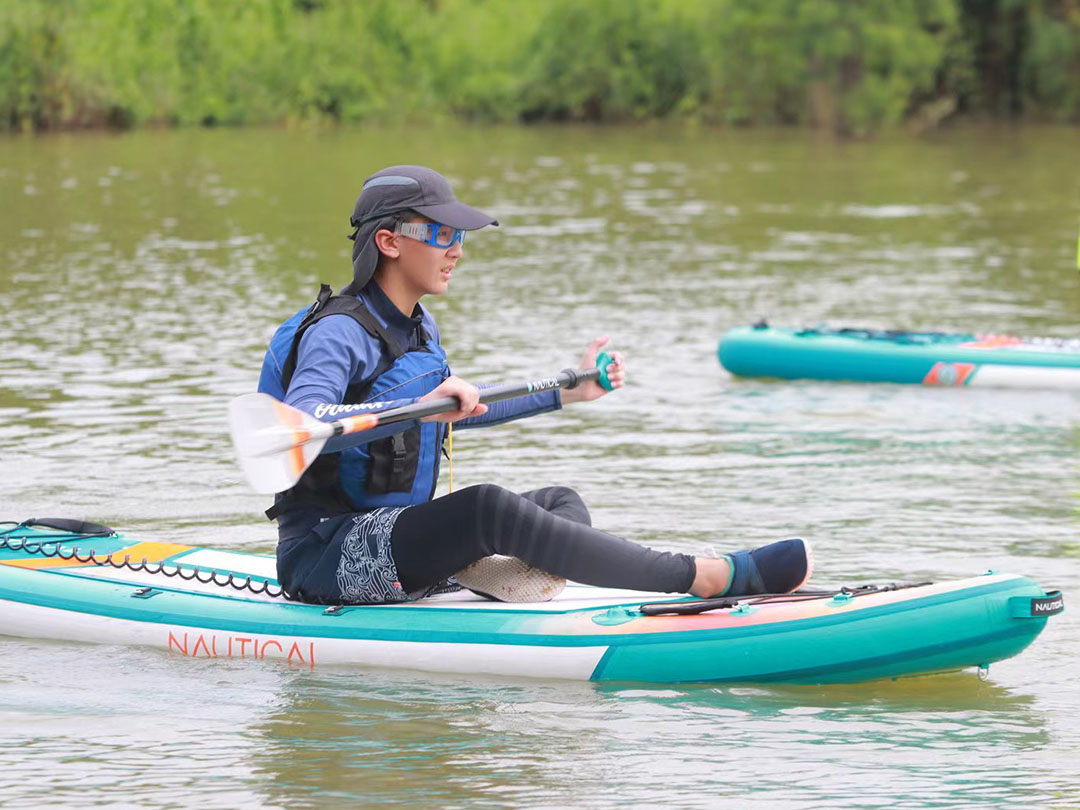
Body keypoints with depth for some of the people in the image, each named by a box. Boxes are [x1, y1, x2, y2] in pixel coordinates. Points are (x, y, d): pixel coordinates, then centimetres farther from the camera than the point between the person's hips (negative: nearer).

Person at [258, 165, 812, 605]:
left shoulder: (419, 327, 14)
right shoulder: (340, 333, -15)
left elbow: (453, 412, 33)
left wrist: (569, 394, 33)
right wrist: (417, 407, -44)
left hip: (396, 543, 10)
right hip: (325, 557, -10)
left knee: (558, 502, 4)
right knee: (490, 507, -28)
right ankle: (708, 577, -31)